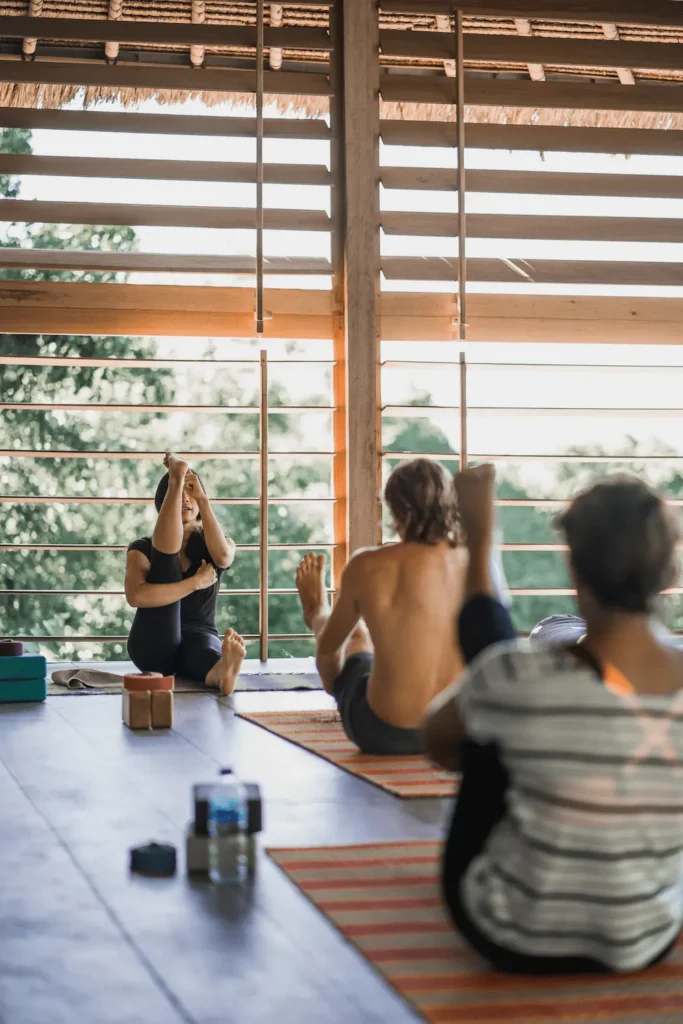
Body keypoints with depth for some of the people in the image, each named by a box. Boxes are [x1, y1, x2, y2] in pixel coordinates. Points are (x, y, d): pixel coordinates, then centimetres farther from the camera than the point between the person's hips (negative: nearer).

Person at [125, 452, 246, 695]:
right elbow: (136, 596, -14)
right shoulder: (143, 548, 7)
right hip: (154, 648, 0)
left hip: (198, 637, 1)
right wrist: (195, 583, -16)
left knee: (205, 651, -40)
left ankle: (222, 670, -73)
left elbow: (223, 557, -14)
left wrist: (202, 498, -12)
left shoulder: (213, 546, 14)